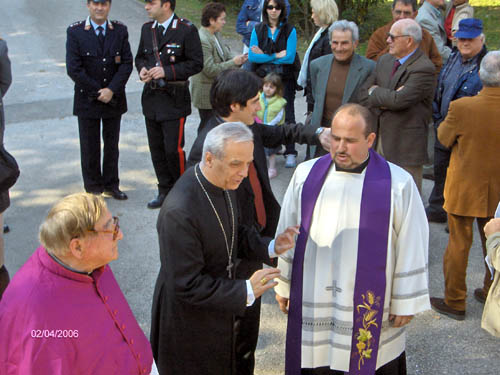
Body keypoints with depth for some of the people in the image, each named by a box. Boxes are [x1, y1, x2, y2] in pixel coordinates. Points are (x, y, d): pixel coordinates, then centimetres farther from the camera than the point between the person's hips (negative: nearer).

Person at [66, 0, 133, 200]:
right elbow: (73, 69, -11)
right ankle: (93, 189, 19)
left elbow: (127, 63, -4)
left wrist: (112, 90, -15)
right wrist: (98, 92, -13)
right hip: (87, 100, -2)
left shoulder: (120, 30, 1)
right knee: (90, 147, 6)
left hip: (114, 99, 2)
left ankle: (111, 185, 26)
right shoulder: (75, 32, -7)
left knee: (111, 144, 13)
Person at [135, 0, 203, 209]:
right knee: (156, 149, 10)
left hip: (174, 99, -6)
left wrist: (167, 72, -19)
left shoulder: (186, 30, -9)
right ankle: (164, 191, 24)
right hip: (151, 98, 6)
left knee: (173, 149, -7)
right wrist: (142, 68, -2)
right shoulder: (147, 29, 11)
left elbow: (196, 63, -10)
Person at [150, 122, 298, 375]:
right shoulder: (179, 212, -35)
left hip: (220, 303, 8)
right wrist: (245, 291, -26)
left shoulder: (224, 182, -8)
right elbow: (187, 285, -29)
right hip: (188, 315, -7)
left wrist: (269, 247, -8)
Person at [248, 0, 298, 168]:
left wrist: (264, 55, -6)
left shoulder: (290, 30, 1)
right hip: (262, 78, 2)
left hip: (284, 79, -2)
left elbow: (290, 57, -10)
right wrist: (276, 56, -10)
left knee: (287, 115, -2)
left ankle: (290, 153, 3)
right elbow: (252, 56, -4)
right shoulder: (258, 30, 8)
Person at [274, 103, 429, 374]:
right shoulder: (306, 175, -1)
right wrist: (283, 286, 10)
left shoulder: (398, 184, -10)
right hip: (312, 306, 3)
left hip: (371, 310, -2)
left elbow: (411, 247, -5)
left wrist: (406, 302, -2)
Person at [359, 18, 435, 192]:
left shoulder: (424, 69, -15)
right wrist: (383, 101, -13)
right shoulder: (384, 60, 11)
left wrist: (375, 91, -7)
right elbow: (363, 94, 6)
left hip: (406, 146, -7)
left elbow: (399, 100, -25)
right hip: (379, 138, 7)